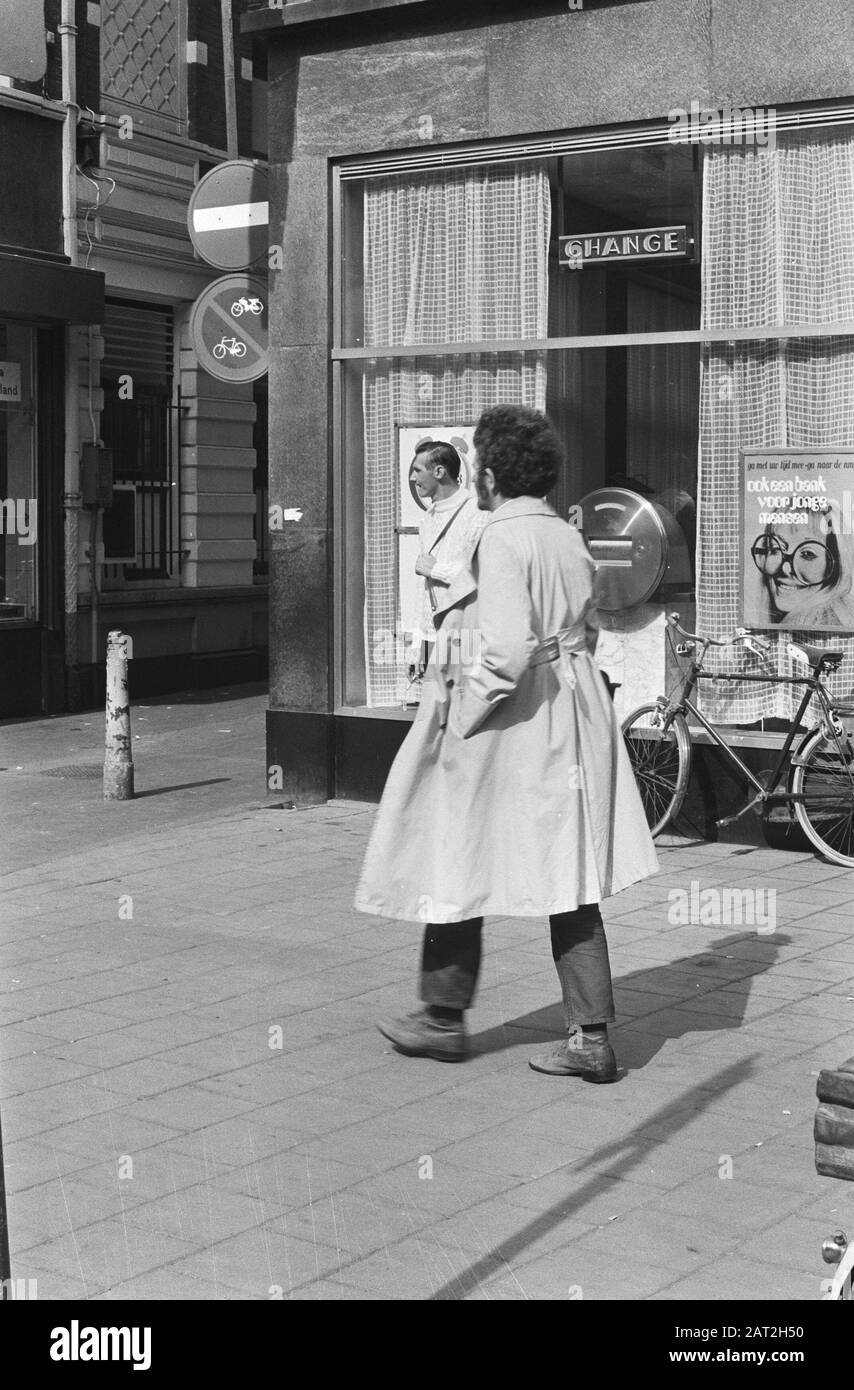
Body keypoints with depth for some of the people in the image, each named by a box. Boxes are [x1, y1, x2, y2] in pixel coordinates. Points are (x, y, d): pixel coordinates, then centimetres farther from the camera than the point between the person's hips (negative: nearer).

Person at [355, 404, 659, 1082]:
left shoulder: (501, 540, -16)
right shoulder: (570, 538, 8)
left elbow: (508, 647, -25)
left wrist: (464, 714, -14)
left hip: (507, 726, -7)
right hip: (571, 720, 7)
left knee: (457, 866, 10)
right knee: (567, 881, 8)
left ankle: (444, 1018, 23)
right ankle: (592, 1037, 9)